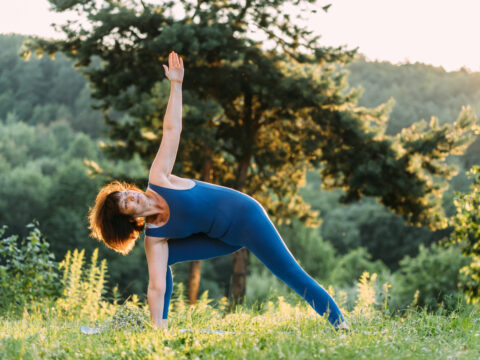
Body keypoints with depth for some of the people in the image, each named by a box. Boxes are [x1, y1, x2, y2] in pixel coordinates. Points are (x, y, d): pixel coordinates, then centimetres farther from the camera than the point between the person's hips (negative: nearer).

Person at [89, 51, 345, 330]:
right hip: (225, 238, 3)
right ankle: (165, 324, 2)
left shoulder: (158, 179, -12)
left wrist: (176, 85, -14)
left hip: (244, 215, -3)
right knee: (162, 260, -6)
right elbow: (156, 287, -13)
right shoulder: (154, 239, -8)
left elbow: (171, 130, -11)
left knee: (292, 274, -7)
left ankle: (341, 325, -2)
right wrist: (157, 328, -20)